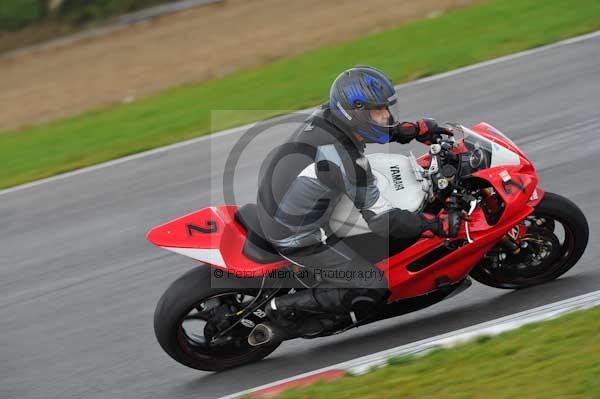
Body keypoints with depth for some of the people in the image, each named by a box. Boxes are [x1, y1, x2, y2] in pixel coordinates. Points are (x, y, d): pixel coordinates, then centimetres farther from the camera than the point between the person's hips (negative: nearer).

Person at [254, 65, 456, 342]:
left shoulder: (328, 114, -10)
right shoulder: (347, 164, -32)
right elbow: (382, 221, -24)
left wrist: (419, 130, 7)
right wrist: (436, 225, -17)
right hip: (296, 236, -9)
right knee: (372, 291, -4)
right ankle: (285, 309, 3)